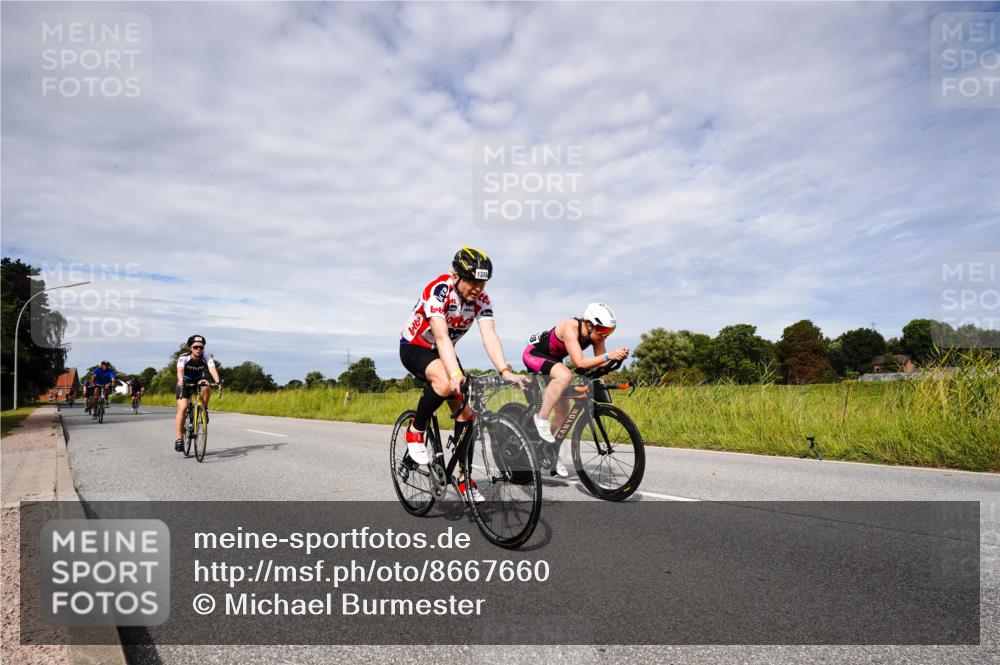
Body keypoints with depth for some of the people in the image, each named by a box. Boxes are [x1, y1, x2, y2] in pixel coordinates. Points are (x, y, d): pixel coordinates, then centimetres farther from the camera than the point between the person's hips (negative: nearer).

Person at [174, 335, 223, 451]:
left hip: (198, 381, 2)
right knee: (183, 408, -20)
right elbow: (180, 371, -42)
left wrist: (218, 381, -57)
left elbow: (212, 368, -37)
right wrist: (181, 381, -63)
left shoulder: (206, 357, -21)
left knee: (206, 387, -34)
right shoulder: (184, 358, -24)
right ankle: (179, 438, -12)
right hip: (184, 384, -2)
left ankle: (204, 410, -10)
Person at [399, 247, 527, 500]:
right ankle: (415, 431, -11)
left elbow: (490, 336, -26)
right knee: (445, 383, -37)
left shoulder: (481, 300, -14)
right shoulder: (439, 290, -30)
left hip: (443, 353, 6)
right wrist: (455, 375, -54)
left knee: (466, 410, -6)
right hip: (414, 347, -5)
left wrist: (506, 372, -42)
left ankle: (461, 475, 7)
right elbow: (441, 337, -41)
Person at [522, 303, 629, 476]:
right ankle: (541, 418, -24)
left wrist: (618, 357, -33)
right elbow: (580, 363, -41)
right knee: (565, 375, -38)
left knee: (563, 410, 3)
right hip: (534, 354, -8)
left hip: (553, 360, 8)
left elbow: (601, 363, -15)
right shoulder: (570, 328, -34)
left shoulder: (595, 333, -13)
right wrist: (608, 355, -49)